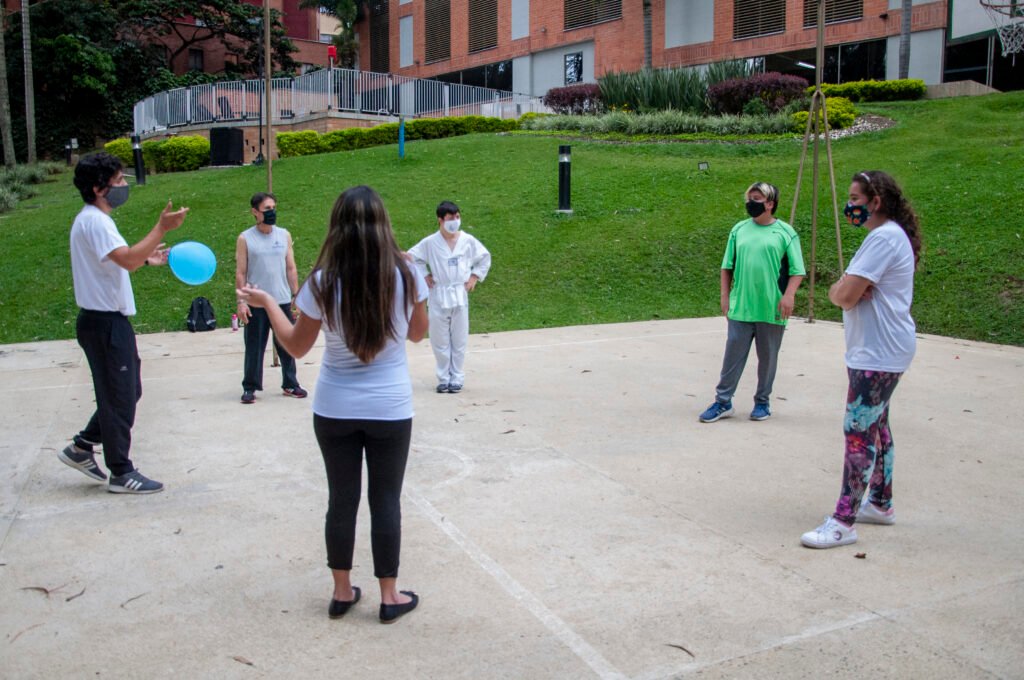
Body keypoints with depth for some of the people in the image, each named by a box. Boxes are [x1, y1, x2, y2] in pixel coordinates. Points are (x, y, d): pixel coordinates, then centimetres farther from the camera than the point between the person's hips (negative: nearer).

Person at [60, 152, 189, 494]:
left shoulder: (93, 219, 15)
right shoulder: (94, 222, -18)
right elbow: (128, 261, -31)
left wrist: (146, 257, 12)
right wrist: (162, 228, -28)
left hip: (109, 321, 10)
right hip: (105, 322, -10)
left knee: (126, 392, 18)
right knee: (119, 397, 0)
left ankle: (81, 448, 27)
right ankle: (121, 473, 11)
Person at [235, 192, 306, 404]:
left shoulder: (284, 235, 7)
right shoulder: (245, 239, -1)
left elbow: (291, 269, 10)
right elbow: (240, 273, -1)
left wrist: (296, 296, 5)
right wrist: (241, 302, -7)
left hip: (282, 301, 2)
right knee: (254, 347, 4)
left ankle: (290, 384, 17)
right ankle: (250, 387, 14)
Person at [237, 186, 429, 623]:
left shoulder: (323, 283, -12)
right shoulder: (406, 276, -11)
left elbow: (296, 346, 0)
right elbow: (418, 333, 5)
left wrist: (267, 303, 13)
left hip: (335, 410, 1)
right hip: (390, 409, 0)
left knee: (342, 498, 15)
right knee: (386, 500, 11)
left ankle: (342, 592, 27)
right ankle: (390, 597, 20)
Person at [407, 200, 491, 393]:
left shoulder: (468, 241, -2)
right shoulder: (430, 242, -7)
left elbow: (485, 258, 12)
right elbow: (412, 257, 5)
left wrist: (474, 277, 6)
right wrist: (424, 275, 1)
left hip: (460, 296, 1)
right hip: (439, 296, -1)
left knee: (459, 341, 6)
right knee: (440, 341, 6)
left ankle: (457, 378, 18)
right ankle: (443, 378, 18)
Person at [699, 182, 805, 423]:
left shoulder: (785, 232, -1)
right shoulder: (739, 229, 7)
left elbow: (797, 270, -1)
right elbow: (727, 266, 11)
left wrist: (788, 296, -13)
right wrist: (725, 295, 5)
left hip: (771, 310, -2)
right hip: (740, 307, 2)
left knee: (768, 358, 9)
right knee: (733, 355, 4)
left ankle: (762, 402, 23)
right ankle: (723, 402, 12)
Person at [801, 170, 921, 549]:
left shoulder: (884, 238, -17)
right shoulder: (888, 235, 17)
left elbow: (844, 296, -24)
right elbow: (838, 293, 11)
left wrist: (843, 290, -3)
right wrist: (845, 289, -10)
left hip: (877, 354, -11)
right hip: (877, 350, 11)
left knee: (858, 431, -10)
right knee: (876, 426, 18)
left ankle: (843, 523, -7)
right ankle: (880, 504, 31)